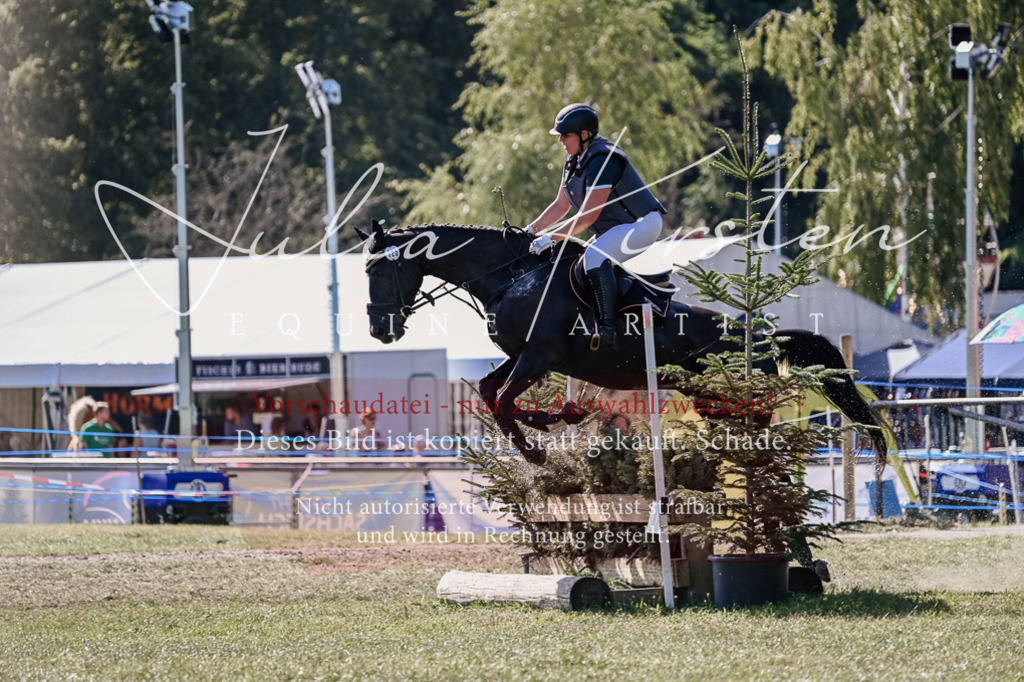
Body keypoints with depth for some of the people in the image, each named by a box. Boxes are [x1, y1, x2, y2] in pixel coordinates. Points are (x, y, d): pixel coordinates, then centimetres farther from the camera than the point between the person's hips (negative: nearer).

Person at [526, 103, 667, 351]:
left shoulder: (602, 161, -23)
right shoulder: (575, 162, 8)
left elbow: (588, 216, -25)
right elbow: (561, 206, 14)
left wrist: (551, 238, -23)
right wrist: (530, 230, 3)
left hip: (642, 224, -11)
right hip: (615, 228, 11)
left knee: (595, 256, -31)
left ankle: (607, 330, -39)